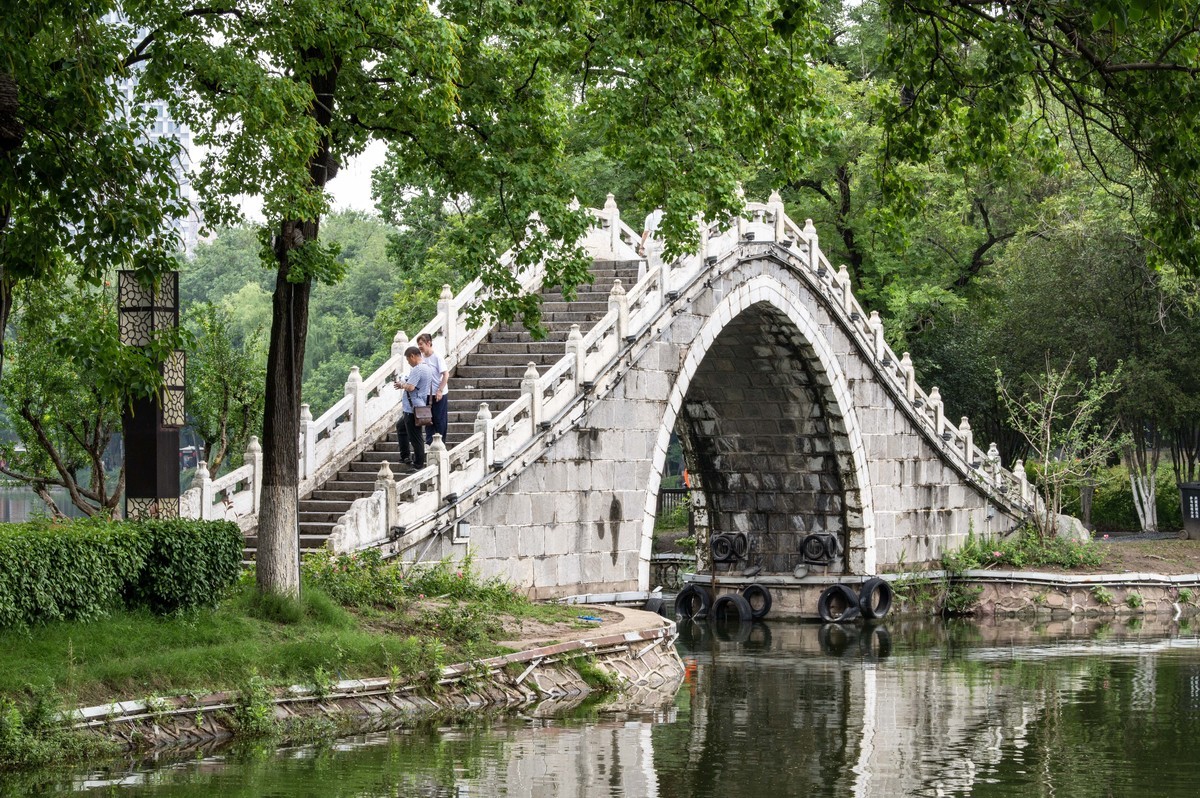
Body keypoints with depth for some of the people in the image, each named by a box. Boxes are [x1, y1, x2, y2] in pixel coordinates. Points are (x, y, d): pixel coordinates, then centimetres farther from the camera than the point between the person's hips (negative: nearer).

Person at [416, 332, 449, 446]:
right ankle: (429, 442, 14)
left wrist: (440, 391, -19)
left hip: (439, 394, -6)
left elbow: (446, 375, -15)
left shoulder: (437, 357, -14)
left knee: (440, 420, 3)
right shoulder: (421, 357, 3)